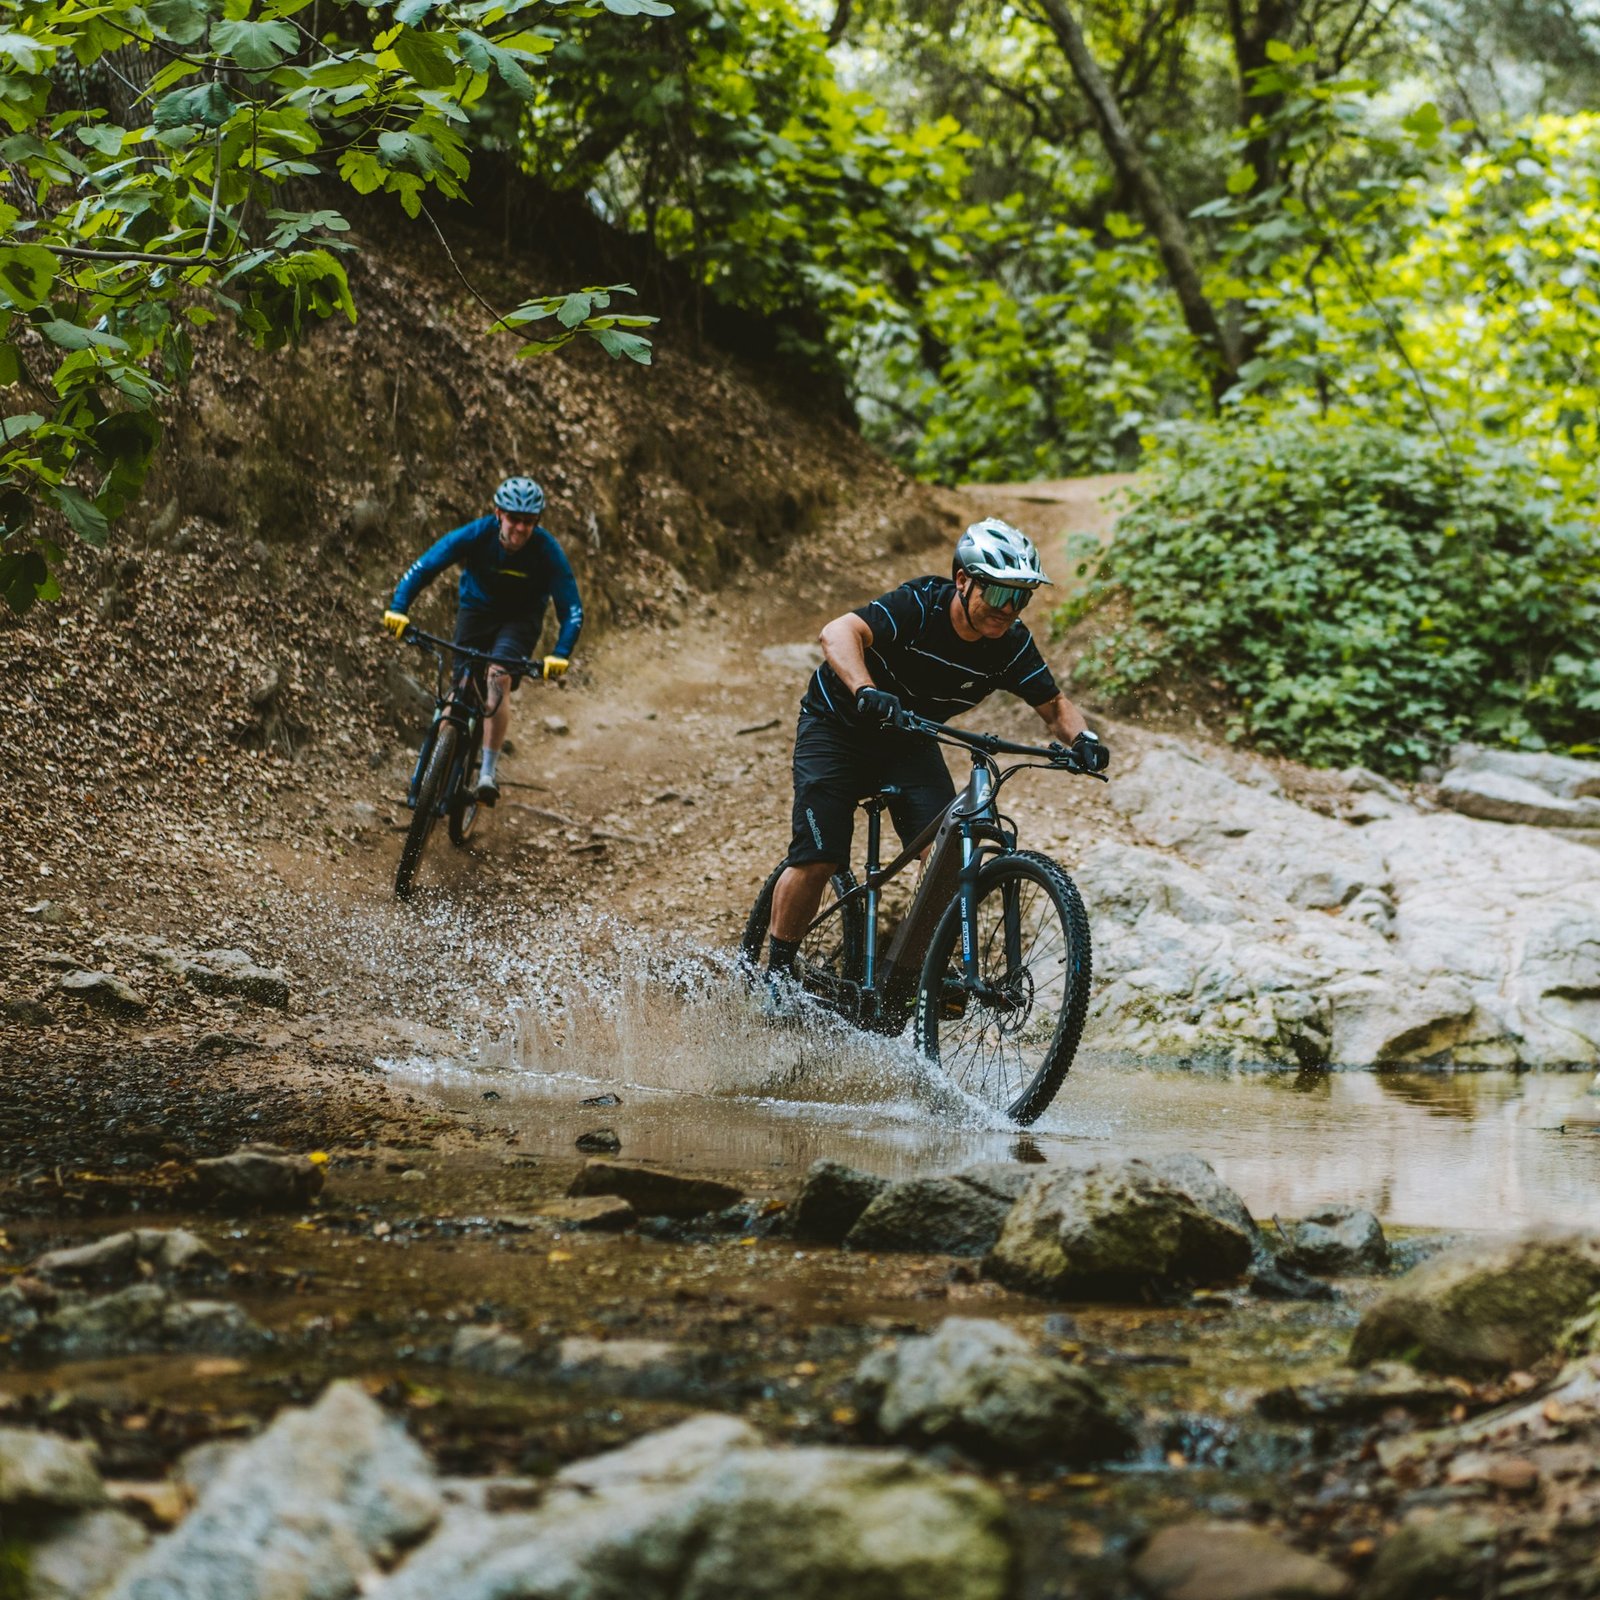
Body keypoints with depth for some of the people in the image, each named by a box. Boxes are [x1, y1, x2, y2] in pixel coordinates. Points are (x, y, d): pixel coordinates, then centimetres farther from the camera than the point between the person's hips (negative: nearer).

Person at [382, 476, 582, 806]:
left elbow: (571, 610, -26)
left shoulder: (547, 550, -27)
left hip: (521, 618, -2)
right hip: (477, 609, 2)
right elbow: (424, 566, -25)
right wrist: (398, 608, -38)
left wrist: (560, 654, -41)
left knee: (499, 679, -26)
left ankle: (488, 774, -24)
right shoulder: (476, 534, -26)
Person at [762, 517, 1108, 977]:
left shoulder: (1012, 645, -17)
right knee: (817, 858, -15)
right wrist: (867, 692, -63)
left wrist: (1081, 738, -31)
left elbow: (1053, 705, -7)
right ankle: (776, 974, 2)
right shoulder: (920, 604, -30)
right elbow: (839, 633, -44)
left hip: (910, 740, 4)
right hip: (838, 725, -4)